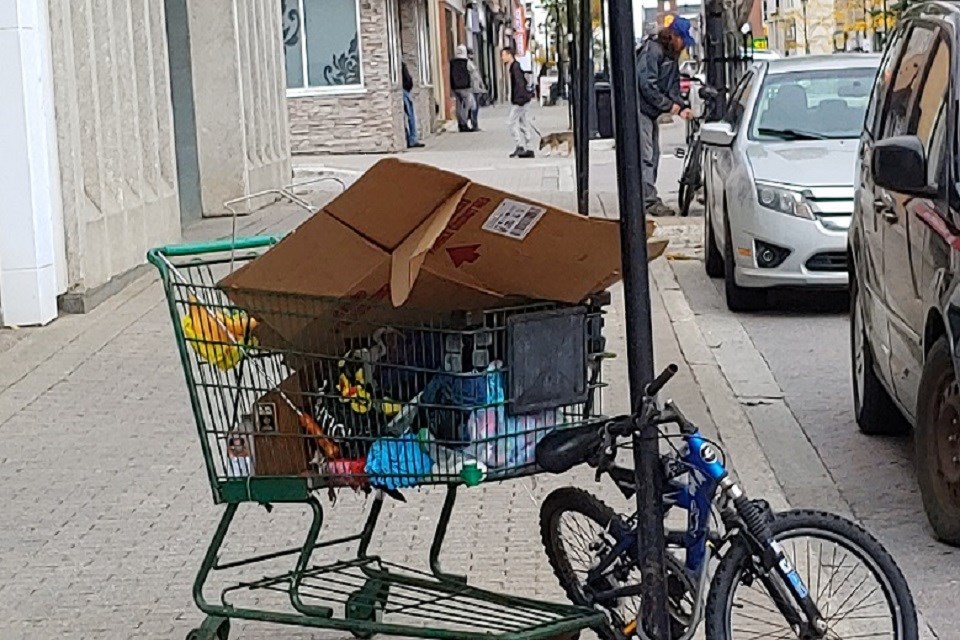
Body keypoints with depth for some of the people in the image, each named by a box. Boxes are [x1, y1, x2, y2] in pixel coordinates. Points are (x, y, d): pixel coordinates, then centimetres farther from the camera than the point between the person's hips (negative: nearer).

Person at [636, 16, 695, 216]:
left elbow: (673, 86, 15)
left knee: (653, 155, 12)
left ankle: (646, 199, 19)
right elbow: (646, 85, -23)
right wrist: (669, 105, -17)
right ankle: (650, 201, -12)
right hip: (639, 108, -10)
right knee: (645, 156, -11)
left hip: (650, 112, 10)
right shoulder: (652, 50, -17)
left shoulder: (672, 56, 13)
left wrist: (681, 107, -2)